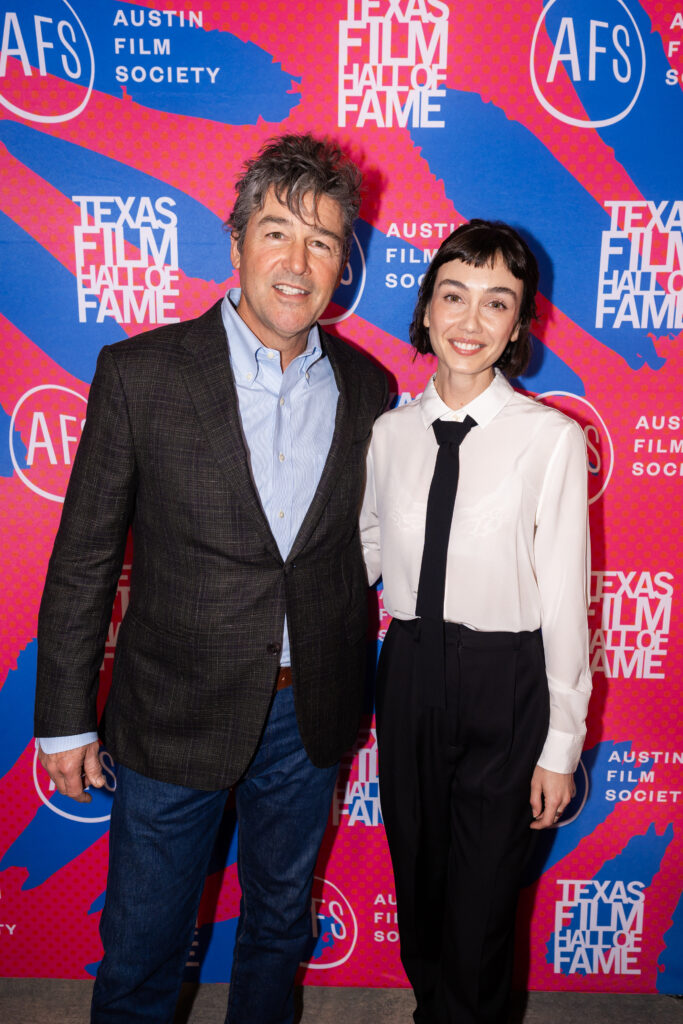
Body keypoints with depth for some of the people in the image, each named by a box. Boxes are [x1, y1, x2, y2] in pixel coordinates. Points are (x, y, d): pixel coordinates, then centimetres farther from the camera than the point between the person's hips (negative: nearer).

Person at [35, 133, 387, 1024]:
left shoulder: (366, 387, -1)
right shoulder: (140, 373, -12)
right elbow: (84, 558, -7)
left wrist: (347, 695, 10)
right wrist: (66, 719, -4)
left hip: (308, 716, 3)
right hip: (176, 715, -2)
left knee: (281, 926, 26)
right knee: (142, 950, 17)